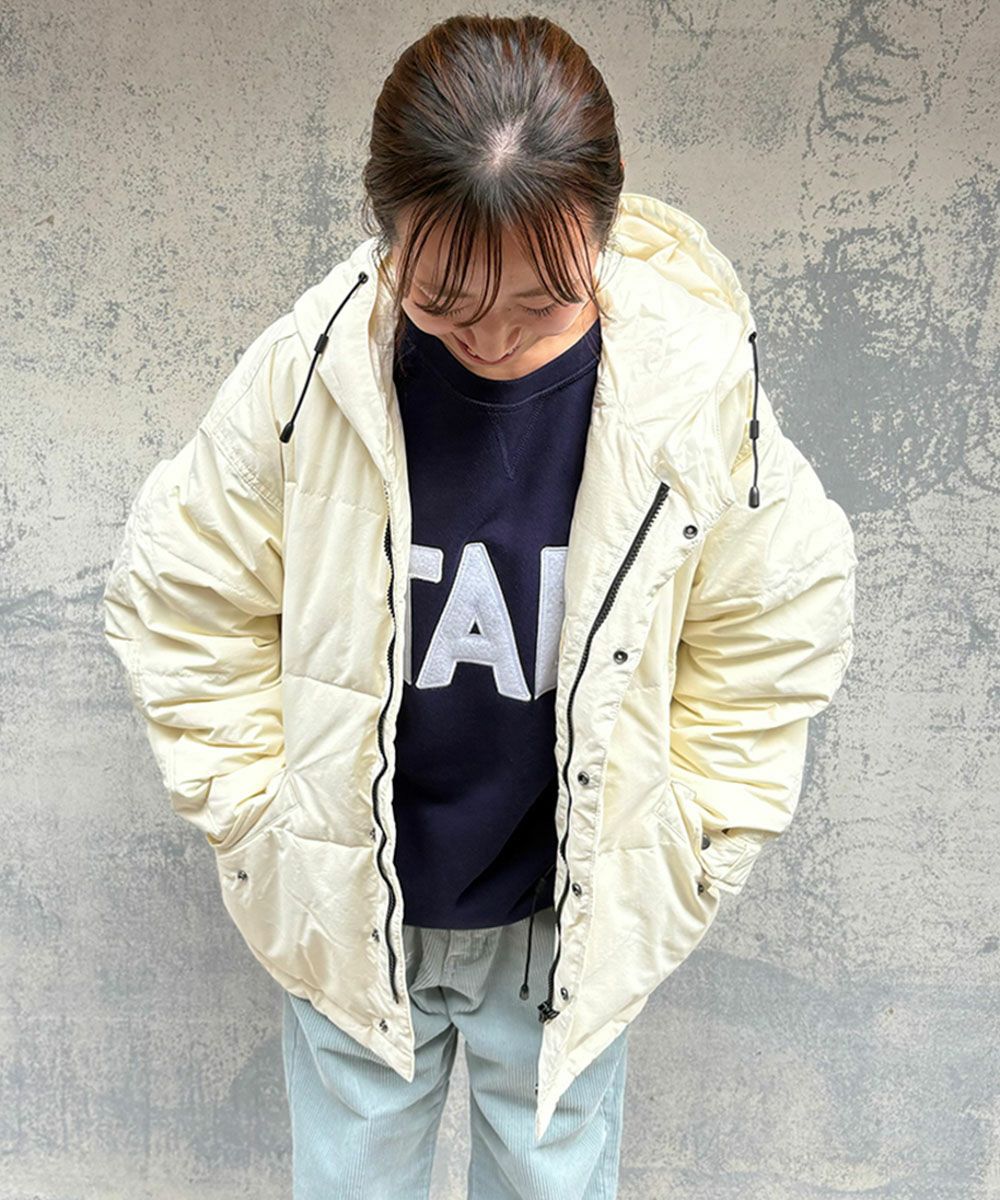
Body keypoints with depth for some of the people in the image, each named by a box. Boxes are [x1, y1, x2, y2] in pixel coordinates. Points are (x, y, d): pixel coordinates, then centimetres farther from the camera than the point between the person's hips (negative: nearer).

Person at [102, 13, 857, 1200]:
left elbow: (783, 615, -4)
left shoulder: (697, 388, -18)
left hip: (573, 917, 0)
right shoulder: (302, 376, -20)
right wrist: (261, 812, -5)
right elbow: (180, 602, -6)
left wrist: (681, 837, -3)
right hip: (350, 912, 1)